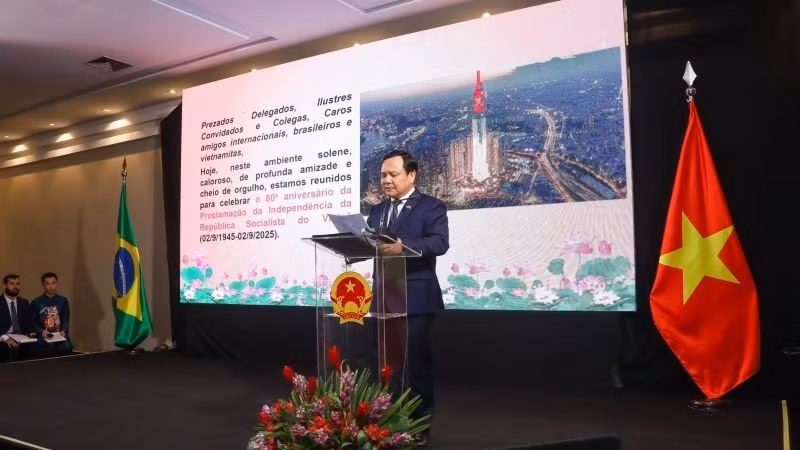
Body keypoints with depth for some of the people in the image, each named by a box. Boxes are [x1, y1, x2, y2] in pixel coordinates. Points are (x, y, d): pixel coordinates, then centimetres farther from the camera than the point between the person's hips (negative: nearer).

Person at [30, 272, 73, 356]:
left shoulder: (63, 300, 14)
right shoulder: (36, 302, 9)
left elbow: (66, 319, 11)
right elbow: (33, 322, 7)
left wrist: (64, 331, -7)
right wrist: (41, 331, -10)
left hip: (60, 334, 1)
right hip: (44, 336, -1)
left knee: (66, 347, -30)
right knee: (49, 346, -33)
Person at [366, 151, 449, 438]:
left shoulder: (431, 207, -4)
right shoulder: (377, 211, 16)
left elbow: (440, 242, -19)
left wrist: (402, 246, -32)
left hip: (416, 297, -6)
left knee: (416, 357, 4)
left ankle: (421, 416, 20)